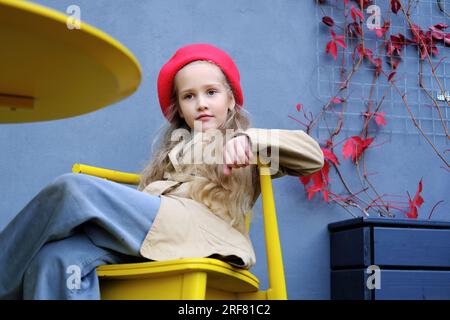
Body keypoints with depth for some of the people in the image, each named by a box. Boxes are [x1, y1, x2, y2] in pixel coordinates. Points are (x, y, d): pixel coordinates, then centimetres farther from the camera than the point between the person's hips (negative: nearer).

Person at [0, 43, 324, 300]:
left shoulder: (245, 148, 25)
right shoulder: (176, 146, 37)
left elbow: (314, 156, 9)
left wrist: (251, 139, -6)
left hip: (202, 239, -5)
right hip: (146, 238, 5)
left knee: (72, 188, -24)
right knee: (56, 257, -31)